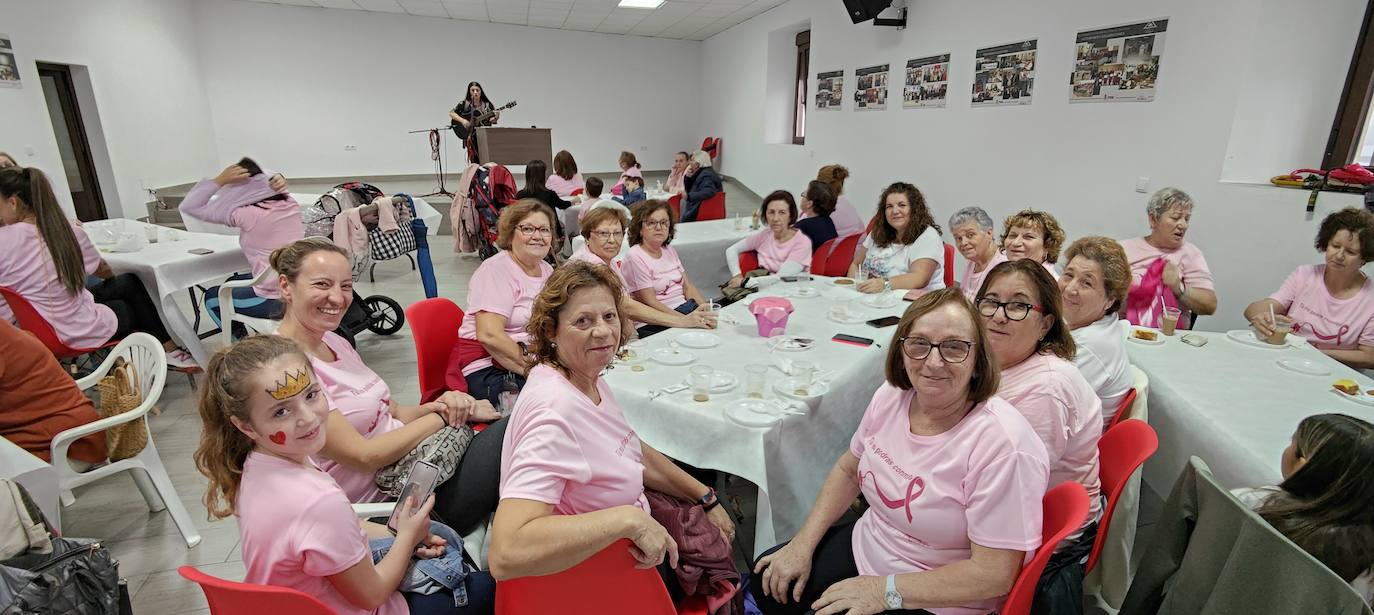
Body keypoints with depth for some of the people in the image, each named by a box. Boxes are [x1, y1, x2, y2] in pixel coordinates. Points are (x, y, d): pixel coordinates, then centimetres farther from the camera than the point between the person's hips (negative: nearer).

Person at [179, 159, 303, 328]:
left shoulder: (243, 214, -15)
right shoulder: (289, 202, 2)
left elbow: (188, 206, -4)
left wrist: (220, 180, -12)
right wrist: (279, 178, 2)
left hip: (276, 300, -7)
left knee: (211, 298, 21)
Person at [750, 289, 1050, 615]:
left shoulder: (1002, 444, -29)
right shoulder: (892, 394, -9)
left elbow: (995, 573, -24)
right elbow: (849, 469, 6)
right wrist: (803, 543, 0)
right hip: (864, 545, 6)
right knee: (767, 586, 10)